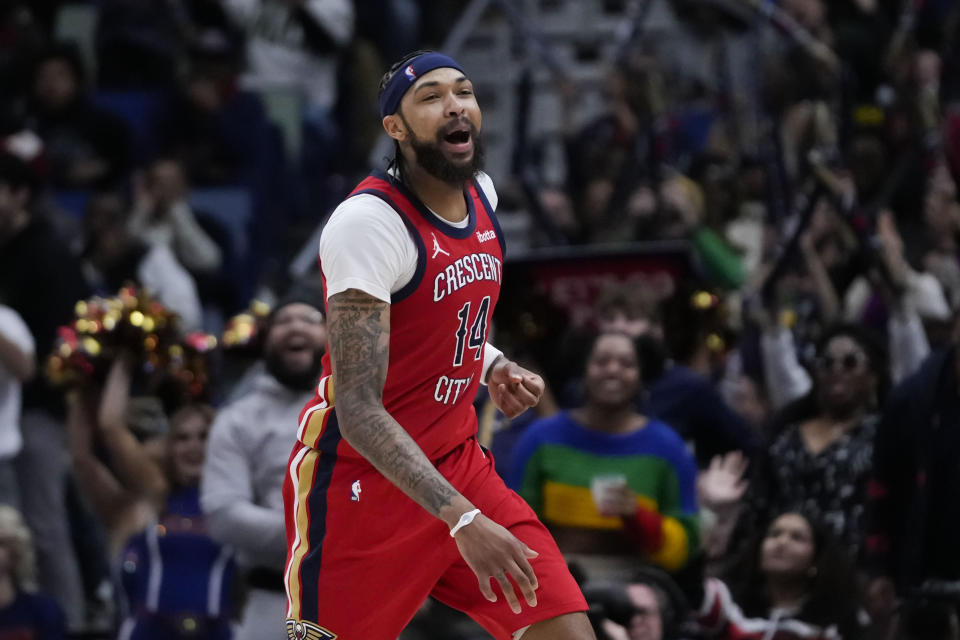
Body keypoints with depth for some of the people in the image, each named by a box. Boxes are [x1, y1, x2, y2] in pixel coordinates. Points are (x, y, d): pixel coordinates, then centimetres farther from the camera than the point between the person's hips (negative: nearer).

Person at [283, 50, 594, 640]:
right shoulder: (370, 221, -21)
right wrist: (462, 520, -34)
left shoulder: (481, 194, 5)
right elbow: (358, 409, -27)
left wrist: (492, 367, 6)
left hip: (458, 464, 7)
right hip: (364, 480, -7)